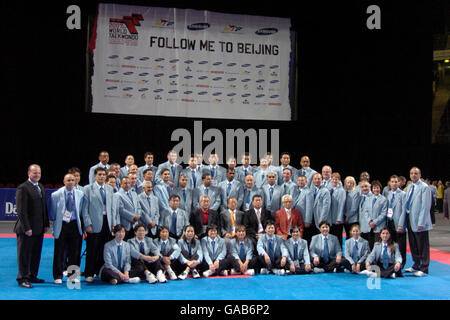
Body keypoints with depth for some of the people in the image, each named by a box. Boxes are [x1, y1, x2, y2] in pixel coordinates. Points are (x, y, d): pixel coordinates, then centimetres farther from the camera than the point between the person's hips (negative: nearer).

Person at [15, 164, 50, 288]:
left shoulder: (41, 187, 13)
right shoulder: (23, 188, -12)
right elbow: (21, 210, -16)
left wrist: (46, 224, 11)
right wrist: (26, 228, -19)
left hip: (39, 228, 8)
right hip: (26, 230, -8)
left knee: (36, 254, 14)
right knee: (24, 254, 2)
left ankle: (32, 276, 25)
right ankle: (22, 279, 11)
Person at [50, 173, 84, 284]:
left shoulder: (80, 194, 2)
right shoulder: (56, 194, -4)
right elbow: (52, 213, 5)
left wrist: (79, 222, 6)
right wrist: (55, 221, 5)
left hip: (74, 224, 2)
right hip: (61, 225, -2)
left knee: (74, 251, 5)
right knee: (59, 252, 3)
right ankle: (58, 276, 14)